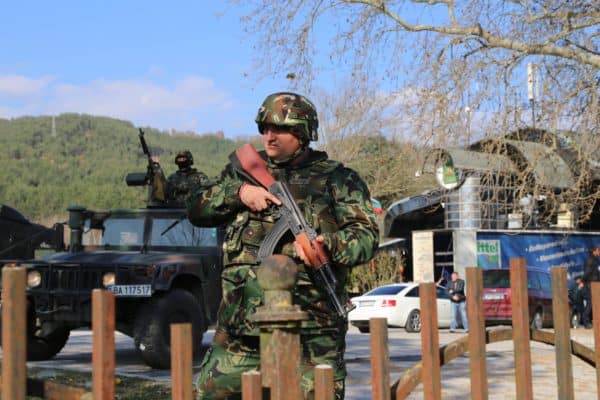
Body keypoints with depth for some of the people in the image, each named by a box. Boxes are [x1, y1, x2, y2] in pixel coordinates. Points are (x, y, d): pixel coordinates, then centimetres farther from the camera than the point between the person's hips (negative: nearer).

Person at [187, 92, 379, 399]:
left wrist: (328, 244, -23)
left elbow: (366, 236, -2)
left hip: (310, 325, -4)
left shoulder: (336, 178, 6)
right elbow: (197, 209, 14)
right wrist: (238, 192, -5)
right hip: (240, 321, 4)